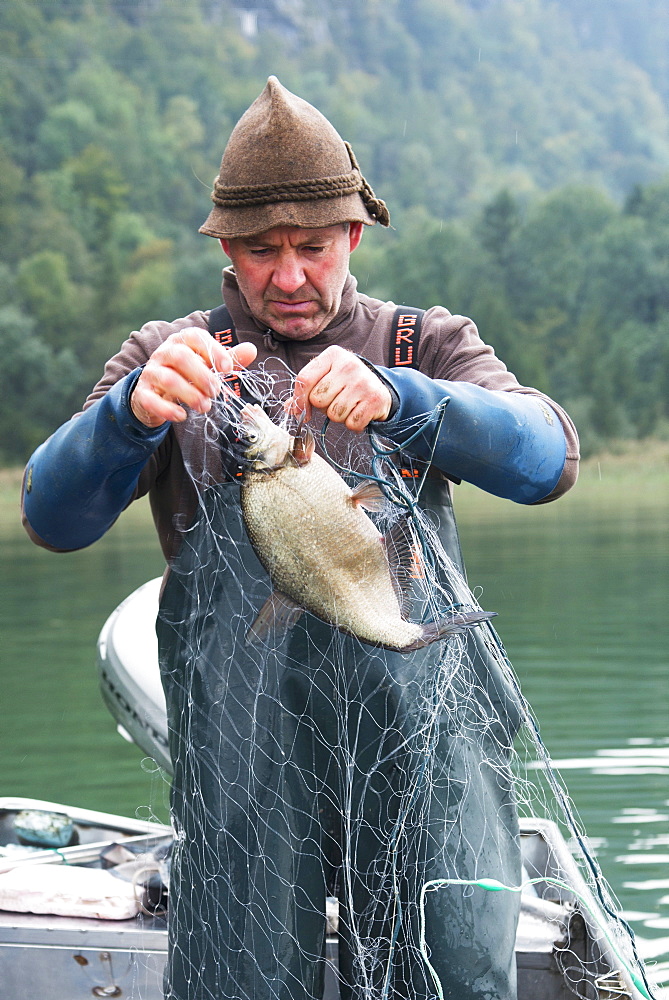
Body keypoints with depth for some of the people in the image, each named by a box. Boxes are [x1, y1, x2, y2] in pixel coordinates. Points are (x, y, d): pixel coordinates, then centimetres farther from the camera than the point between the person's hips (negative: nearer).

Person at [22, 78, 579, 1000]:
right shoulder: (173, 359, 13)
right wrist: (134, 412, -22)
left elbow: (549, 458, -5)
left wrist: (396, 397, -22)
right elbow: (51, 517, -1)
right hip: (240, 739, 0)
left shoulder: (426, 347, 13)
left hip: (423, 724, 0)